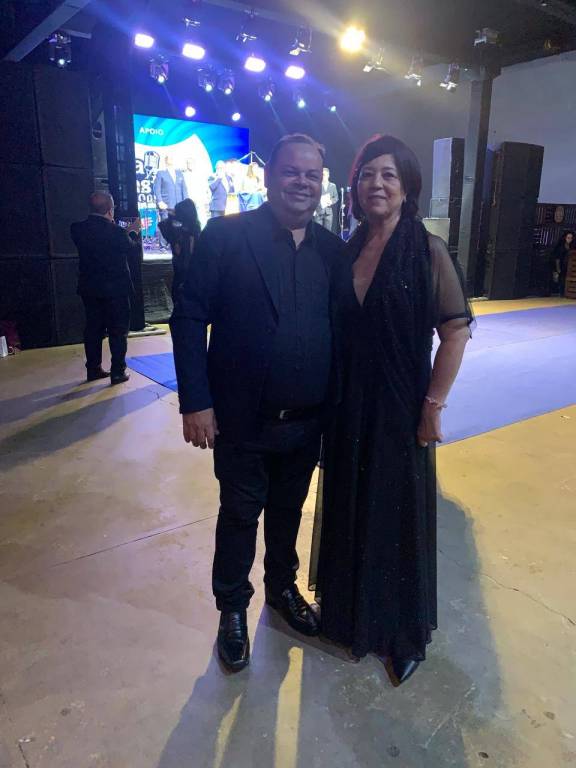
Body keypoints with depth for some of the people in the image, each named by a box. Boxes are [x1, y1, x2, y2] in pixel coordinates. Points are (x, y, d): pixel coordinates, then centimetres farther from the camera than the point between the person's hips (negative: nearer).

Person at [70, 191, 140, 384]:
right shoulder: (116, 232, -17)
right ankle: (118, 372, 7)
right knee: (118, 331, 5)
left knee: (93, 329, 14)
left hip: (89, 289, 5)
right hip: (115, 289, -5)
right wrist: (133, 232, 20)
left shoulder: (78, 229, -3)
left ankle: (93, 369, 20)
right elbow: (132, 246, 1)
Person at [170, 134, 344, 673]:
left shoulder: (332, 249, 2)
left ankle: (282, 587, 47)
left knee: (288, 511, 21)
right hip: (242, 420, -3)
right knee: (240, 515, 14)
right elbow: (189, 318, -11)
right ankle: (232, 607, 38)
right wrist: (196, 402, -15)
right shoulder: (225, 235, -9)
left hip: (307, 422, 4)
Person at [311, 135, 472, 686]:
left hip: (400, 409, -4)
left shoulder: (428, 250, -9)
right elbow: (336, 331, 7)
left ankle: (403, 634, 35)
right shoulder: (346, 252, 4)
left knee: (398, 514, 11)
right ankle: (349, 612, 43)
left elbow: (456, 332, -11)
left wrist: (433, 406, -14)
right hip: (347, 408, 4)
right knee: (349, 510, 17)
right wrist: (329, 399, 3)